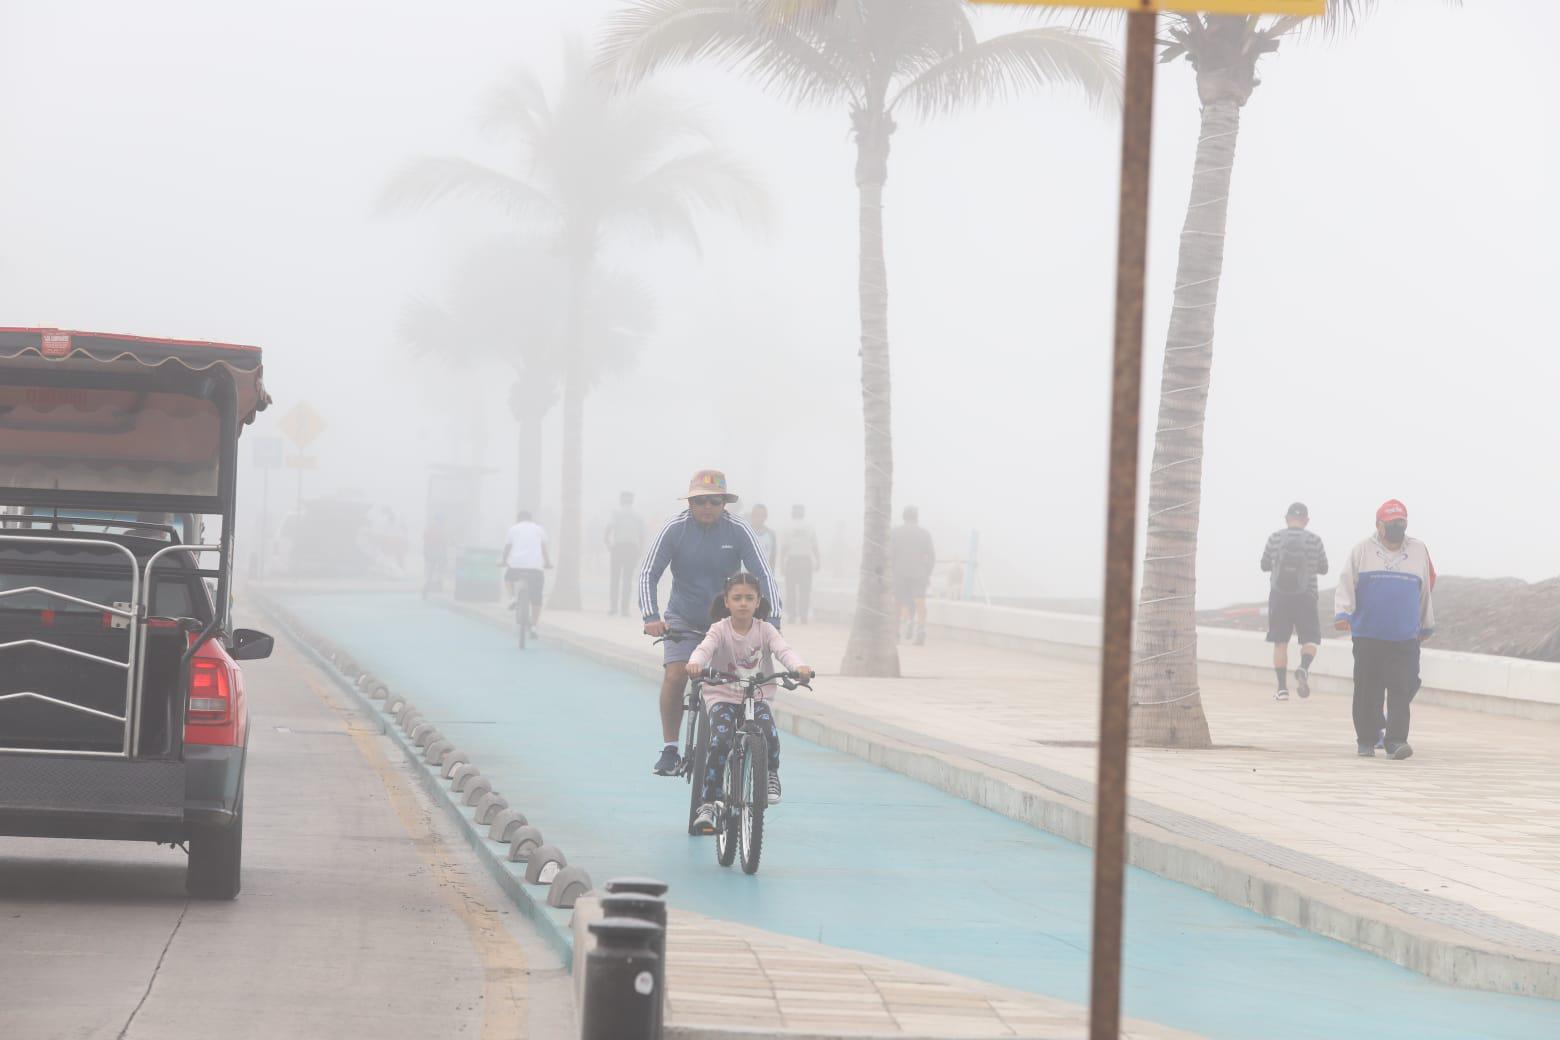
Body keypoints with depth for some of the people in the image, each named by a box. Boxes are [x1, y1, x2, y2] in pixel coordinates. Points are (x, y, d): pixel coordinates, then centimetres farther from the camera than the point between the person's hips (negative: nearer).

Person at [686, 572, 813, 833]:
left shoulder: (765, 630, -2)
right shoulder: (720, 629, -7)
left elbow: (783, 650, -18)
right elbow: (705, 647, -26)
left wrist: (798, 667, -41)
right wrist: (695, 663, -50)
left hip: (757, 697, 2)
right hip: (722, 696, -2)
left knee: (770, 736, -26)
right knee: (720, 743, -24)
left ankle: (771, 776, 7)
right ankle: (707, 805, -15)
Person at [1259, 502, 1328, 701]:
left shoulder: (1275, 538, -2)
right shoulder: (1315, 541, -3)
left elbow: (1265, 565, 6)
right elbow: (1323, 569, 7)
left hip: (1279, 595, 1)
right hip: (1305, 596, -1)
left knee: (1280, 642, 7)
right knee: (1310, 638, 7)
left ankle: (1282, 687, 4)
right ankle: (1304, 668, -23)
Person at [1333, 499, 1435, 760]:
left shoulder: (1418, 551, 10)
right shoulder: (1363, 551, 4)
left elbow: (1426, 590, 18)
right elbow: (1346, 584, -2)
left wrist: (1427, 626, 23)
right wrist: (1342, 613, -17)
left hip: (1405, 639, 1)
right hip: (1368, 637, -1)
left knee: (1401, 690, -10)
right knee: (1367, 691, 3)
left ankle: (1396, 741, -13)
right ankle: (1366, 739, 16)